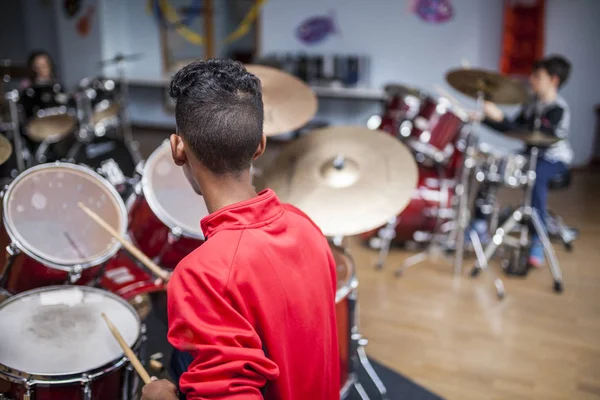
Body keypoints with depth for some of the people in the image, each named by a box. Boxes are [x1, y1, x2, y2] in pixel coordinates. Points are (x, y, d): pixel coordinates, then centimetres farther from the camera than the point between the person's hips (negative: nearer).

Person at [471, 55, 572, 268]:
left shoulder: (558, 109, -18)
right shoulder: (532, 102, 6)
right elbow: (515, 129, 10)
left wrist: (500, 118, -36)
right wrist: (485, 118, -1)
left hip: (555, 159, -8)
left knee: (535, 177, -38)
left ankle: (538, 242, -30)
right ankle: (480, 224, 1)